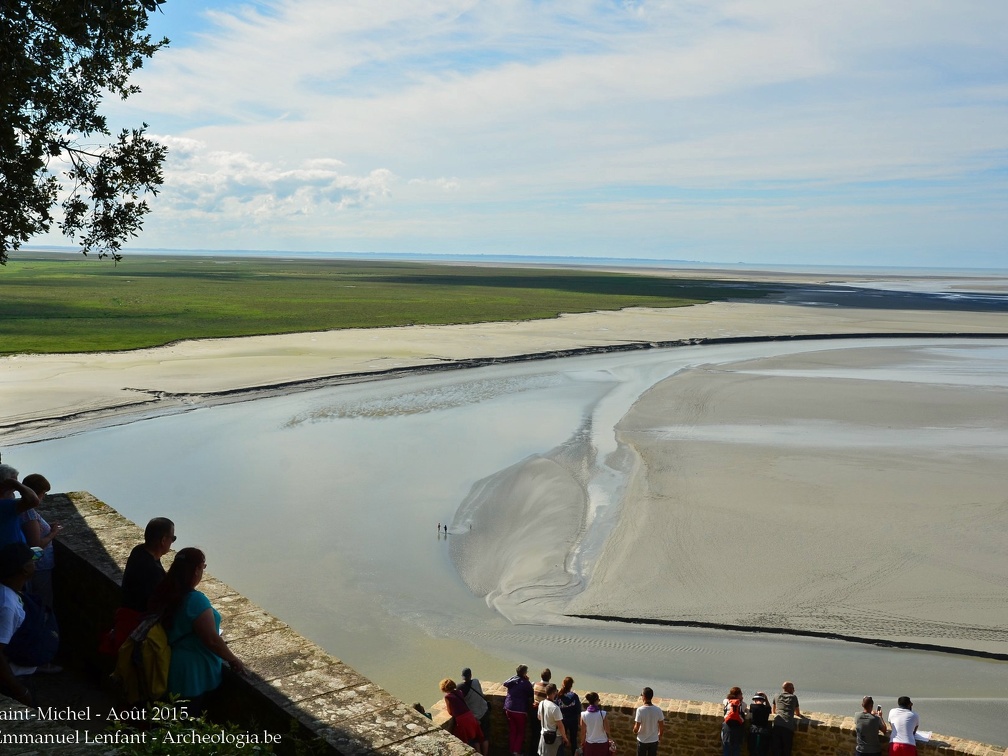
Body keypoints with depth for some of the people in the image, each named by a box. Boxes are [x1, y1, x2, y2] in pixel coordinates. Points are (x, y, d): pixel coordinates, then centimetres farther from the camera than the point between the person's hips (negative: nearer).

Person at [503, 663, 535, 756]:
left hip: (509, 709, 5)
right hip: (520, 710, -5)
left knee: (512, 731, 16)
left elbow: (505, 683, 21)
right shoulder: (526, 683, -14)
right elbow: (531, 695, -5)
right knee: (521, 732, 11)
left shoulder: (512, 680, 2)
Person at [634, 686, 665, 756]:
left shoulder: (640, 710, -24)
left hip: (642, 740, -2)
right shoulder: (658, 710, -14)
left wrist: (635, 731, 3)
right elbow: (662, 727, -5)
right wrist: (660, 735, 15)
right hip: (654, 740, 2)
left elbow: (636, 727, -20)